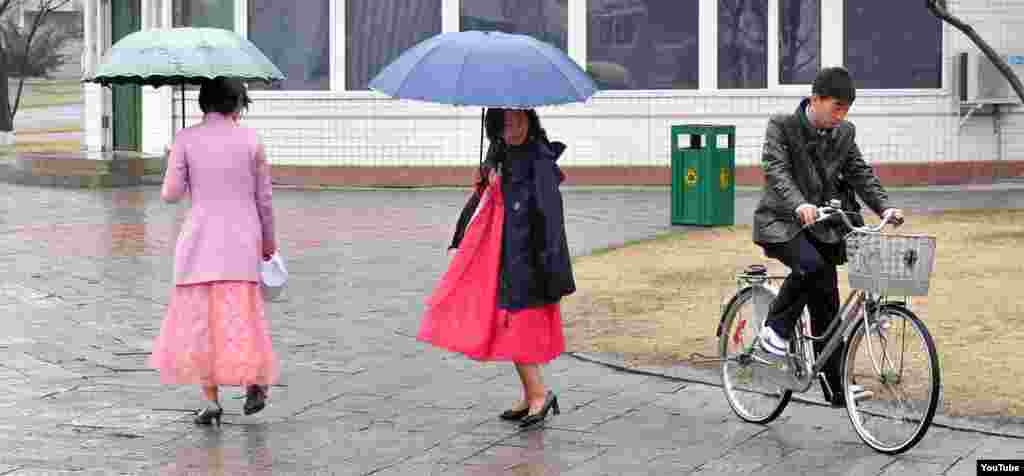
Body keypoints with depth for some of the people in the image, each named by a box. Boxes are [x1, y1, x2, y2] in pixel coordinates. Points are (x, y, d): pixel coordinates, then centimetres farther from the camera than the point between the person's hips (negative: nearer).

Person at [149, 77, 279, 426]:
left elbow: (171, 194, -5)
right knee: (240, 315, 11)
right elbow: (264, 197, 3)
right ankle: (253, 383, -4)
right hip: (243, 240, 1)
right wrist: (269, 239, 16)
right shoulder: (250, 140, -1)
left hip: (200, 240, -1)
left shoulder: (186, 139, -4)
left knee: (200, 319, 7)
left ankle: (211, 400, 5)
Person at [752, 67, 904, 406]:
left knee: (826, 306, 3)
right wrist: (799, 204, -42)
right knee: (810, 265, -34)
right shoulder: (782, 127, -12)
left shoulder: (844, 133, 5)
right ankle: (775, 330, -15)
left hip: (820, 225, 5)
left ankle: (836, 387, 8)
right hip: (781, 222, -5)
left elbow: (860, 173, 3)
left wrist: (884, 207, -15)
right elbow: (776, 169, -24)